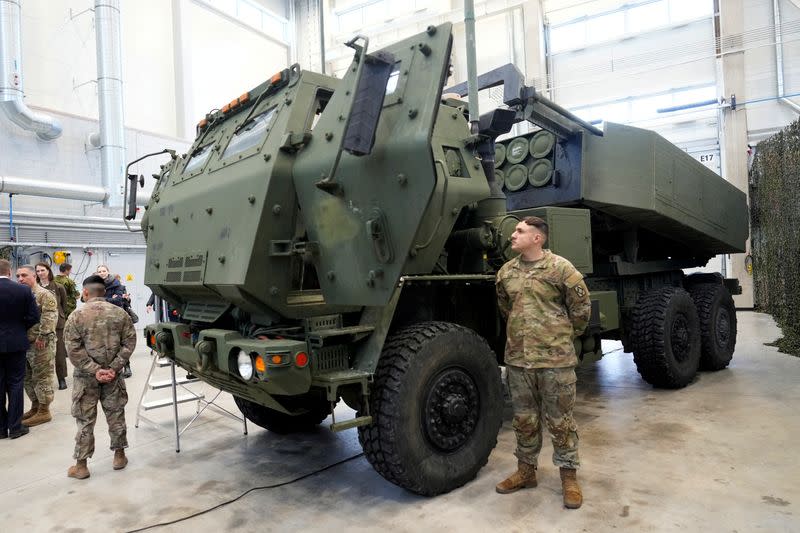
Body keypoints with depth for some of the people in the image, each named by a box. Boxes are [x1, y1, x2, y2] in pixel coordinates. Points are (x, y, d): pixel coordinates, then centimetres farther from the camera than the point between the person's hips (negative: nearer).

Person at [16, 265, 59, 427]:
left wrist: (42, 336, -23)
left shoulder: (44, 295, -11)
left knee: (42, 377, -2)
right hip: (23, 343, 8)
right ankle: (35, 407, 28)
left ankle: (44, 411, 6)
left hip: (40, 345, -8)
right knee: (28, 377, 16)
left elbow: (50, 318, -19)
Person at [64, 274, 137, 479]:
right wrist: (113, 368, -7)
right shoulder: (121, 314, -1)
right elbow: (129, 343, -5)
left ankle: (81, 465, 17)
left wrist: (94, 371, -11)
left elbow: (74, 350, -12)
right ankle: (119, 456, 25)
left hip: (85, 377, -2)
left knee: (85, 420, 8)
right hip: (113, 376, 2)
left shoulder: (76, 316, -8)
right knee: (116, 416, 13)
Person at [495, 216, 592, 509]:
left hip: (555, 359, -5)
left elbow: (581, 308, -1)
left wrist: (565, 335, 10)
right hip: (517, 358, 5)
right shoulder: (506, 272, 6)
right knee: (524, 419, 16)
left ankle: (569, 476, 24)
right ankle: (526, 470, 32)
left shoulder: (561, 268, -10)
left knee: (560, 420, 7)